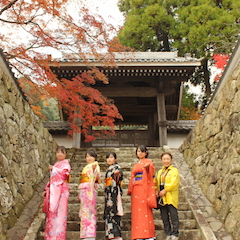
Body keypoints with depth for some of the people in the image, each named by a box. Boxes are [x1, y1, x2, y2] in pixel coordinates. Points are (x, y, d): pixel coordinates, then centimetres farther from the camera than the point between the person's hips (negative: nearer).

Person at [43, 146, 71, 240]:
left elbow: (65, 174, -16)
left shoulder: (65, 164, 3)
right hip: (53, 190, 7)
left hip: (61, 189, -7)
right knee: (51, 211, 3)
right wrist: (47, 189, 18)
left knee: (59, 211, -10)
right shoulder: (56, 164, 24)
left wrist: (53, 169, -10)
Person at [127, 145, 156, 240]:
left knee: (146, 210, -10)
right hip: (136, 190, 6)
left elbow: (150, 175, -9)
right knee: (137, 212, 1)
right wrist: (130, 189, 17)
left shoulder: (148, 162, 6)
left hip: (145, 189, -6)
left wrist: (147, 168, -28)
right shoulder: (136, 165, 24)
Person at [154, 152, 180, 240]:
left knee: (173, 216, -4)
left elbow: (174, 183, -10)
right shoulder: (159, 172, 20)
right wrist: (156, 190, -2)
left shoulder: (174, 170, 2)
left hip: (171, 198, -5)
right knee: (164, 217, 7)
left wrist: (165, 190, -15)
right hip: (162, 198, 5)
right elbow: (155, 182, 17)